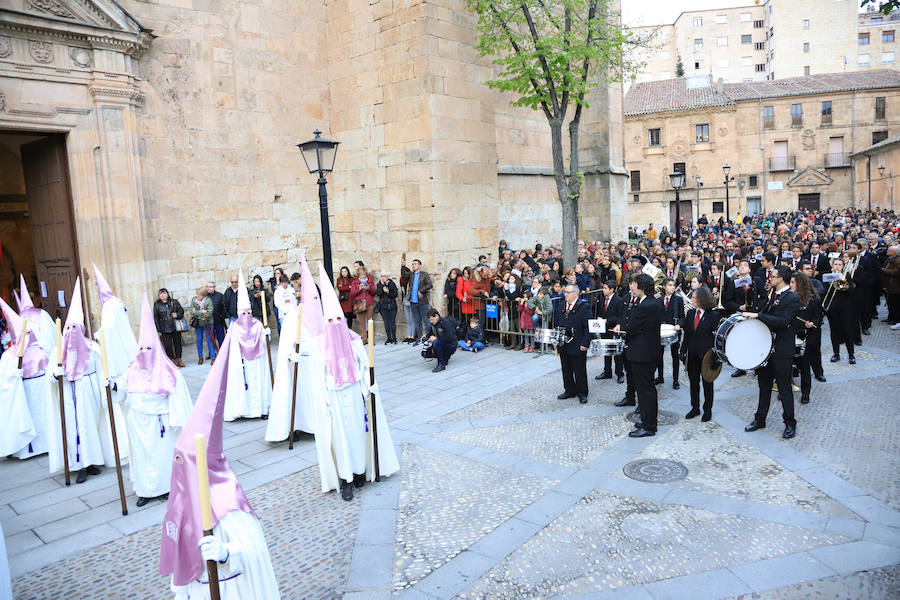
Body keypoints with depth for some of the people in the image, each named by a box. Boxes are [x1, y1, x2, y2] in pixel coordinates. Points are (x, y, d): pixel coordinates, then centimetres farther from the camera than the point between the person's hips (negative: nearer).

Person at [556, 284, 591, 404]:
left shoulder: (584, 306, -9)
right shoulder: (563, 306, 12)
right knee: (566, 370, 13)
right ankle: (569, 391, 27)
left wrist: (585, 344, -16)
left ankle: (582, 393, 17)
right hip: (563, 345, 6)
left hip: (578, 346, -6)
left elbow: (588, 327, -12)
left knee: (580, 371, 4)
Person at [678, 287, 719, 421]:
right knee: (693, 382, 13)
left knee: (707, 382, 9)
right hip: (692, 353, 5)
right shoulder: (690, 313, 4)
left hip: (706, 354, -5)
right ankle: (695, 407, 26)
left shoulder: (714, 315, -10)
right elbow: (686, 331, 8)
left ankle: (707, 410, 22)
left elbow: (717, 335, -9)